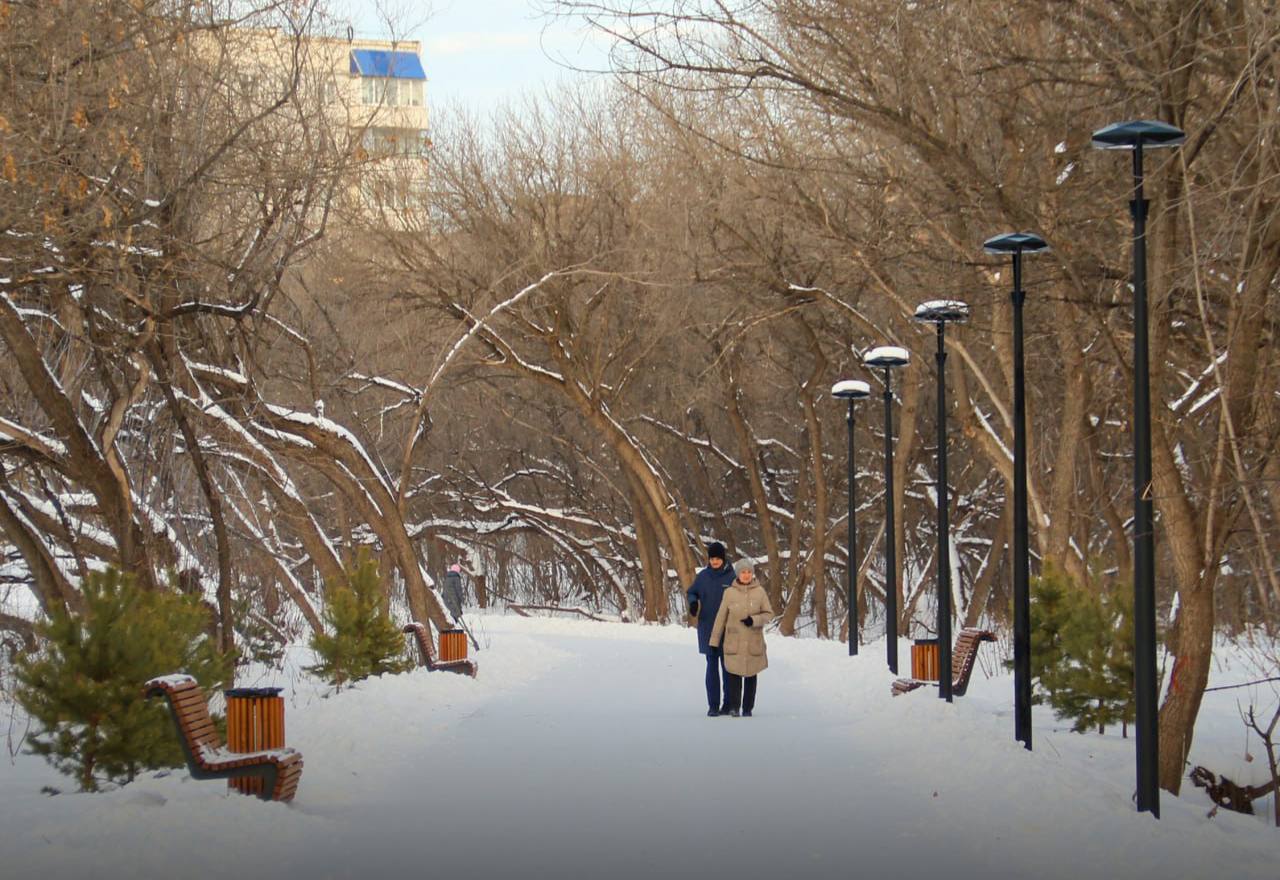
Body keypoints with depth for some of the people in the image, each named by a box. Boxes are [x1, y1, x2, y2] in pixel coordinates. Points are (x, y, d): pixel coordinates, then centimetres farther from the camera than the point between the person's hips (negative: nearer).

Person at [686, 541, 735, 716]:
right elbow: (691, 592, 16)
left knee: (727, 665, 3)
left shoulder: (732, 576, -4)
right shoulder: (703, 576, 4)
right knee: (712, 665, 1)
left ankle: (729, 702, 13)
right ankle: (713, 705, 3)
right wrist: (693, 602, -7)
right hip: (707, 628, 2)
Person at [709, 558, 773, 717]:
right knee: (734, 672, -9)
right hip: (734, 641, -1)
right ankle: (734, 706, 1)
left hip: (753, 642, 1)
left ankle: (747, 708, 17)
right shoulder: (729, 592, -2)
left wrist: (754, 620, -17)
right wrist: (714, 641, 5)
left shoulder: (760, 592, -2)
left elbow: (769, 614, 2)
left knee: (751, 674, 7)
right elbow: (721, 617, 3)